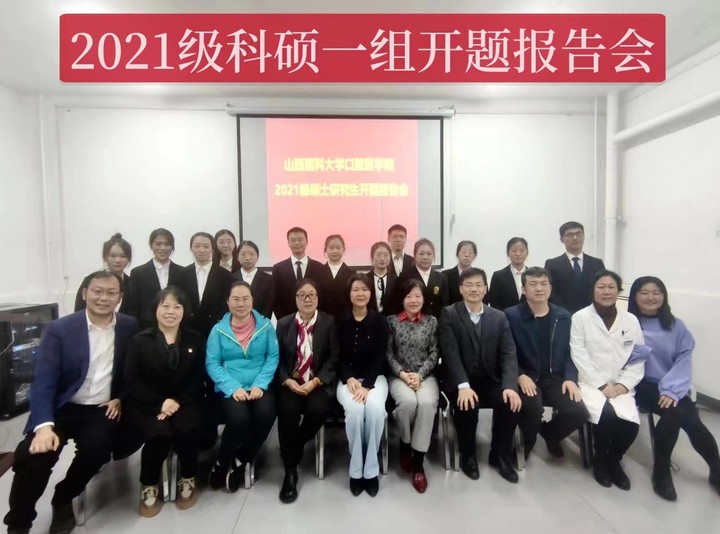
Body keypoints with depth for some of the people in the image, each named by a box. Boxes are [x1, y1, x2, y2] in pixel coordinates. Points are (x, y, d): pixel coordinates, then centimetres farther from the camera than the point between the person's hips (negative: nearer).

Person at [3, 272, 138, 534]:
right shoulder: (59, 329, -6)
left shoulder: (130, 327, -1)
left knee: (95, 448, -26)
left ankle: (63, 500, 6)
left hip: (102, 409, 1)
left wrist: (121, 398, -3)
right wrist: (44, 425, -25)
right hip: (62, 408, 0)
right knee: (31, 455, -23)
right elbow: (44, 382, -12)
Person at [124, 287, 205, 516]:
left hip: (183, 402, 1)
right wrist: (160, 403, -15)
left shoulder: (195, 340, 8)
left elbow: (197, 380, 3)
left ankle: (188, 479, 1)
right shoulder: (140, 340, 5)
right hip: (147, 405, -1)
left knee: (185, 430, -29)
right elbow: (132, 382, -2)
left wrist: (176, 401, -14)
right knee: (159, 434, -30)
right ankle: (148, 487, 0)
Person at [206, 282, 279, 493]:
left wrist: (260, 384, -14)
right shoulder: (218, 330, 5)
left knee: (266, 415, -28)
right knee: (239, 419, -29)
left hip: (258, 387, 1)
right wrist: (233, 388, -16)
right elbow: (212, 364, -2)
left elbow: (273, 357, 1)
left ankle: (240, 462, 1)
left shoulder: (265, 325, 6)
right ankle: (222, 463, 5)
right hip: (230, 389, -1)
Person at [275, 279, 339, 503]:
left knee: (318, 409, -29)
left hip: (319, 383, -1)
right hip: (290, 382, 1)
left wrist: (315, 382, -15)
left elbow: (334, 358, -3)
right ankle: (290, 470, -8)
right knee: (287, 409, -26)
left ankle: (295, 447, 3)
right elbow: (277, 359, 4)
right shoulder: (283, 324, 8)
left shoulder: (329, 322, 2)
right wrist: (288, 381, -13)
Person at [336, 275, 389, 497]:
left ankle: (371, 469, -11)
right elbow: (337, 356, 0)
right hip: (347, 378, 0)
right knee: (355, 409, -30)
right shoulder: (340, 321, -1)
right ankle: (356, 470, -10)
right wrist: (349, 379, -15)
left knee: (375, 408, -30)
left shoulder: (380, 321, -2)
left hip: (374, 377, 0)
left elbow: (380, 357, -6)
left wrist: (366, 385, -17)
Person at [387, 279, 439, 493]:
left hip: (425, 375, 1)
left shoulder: (432, 321, 8)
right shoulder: (392, 321, 5)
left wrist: (419, 375, -12)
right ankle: (404, 444, 1)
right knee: (409, 401, -31)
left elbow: (434, 354, 3)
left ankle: (418, 462, -15)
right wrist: (403, 374, -12)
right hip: (399, 376, -1)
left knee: (427, 403, -30)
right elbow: (388, 353, 2)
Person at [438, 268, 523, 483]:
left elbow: (508, 354, -3)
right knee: (467, 405, -30)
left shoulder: (499, 317, 5)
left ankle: (500, 454, 6)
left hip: (489, 379, 3)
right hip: (459, 381, -3)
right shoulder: (449, 314, -6)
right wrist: (464, 386, -28)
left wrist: (509, 386, -20)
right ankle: (467, 455, 1)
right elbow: (451, 353, -15)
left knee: (511, 403, -22)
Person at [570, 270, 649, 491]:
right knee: (606, 416, -28)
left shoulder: (631, 320, 8)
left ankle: (614, 460, 10)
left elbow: (638, 360, 5)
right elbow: (579, 357, -7)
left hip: (620, 386, 3)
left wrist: (623, 385, -9)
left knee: (631, 423, -23)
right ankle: (600, 461, 3)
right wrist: (601, 385, -13)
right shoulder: (580, 317, -2)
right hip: (590, 383, -2)